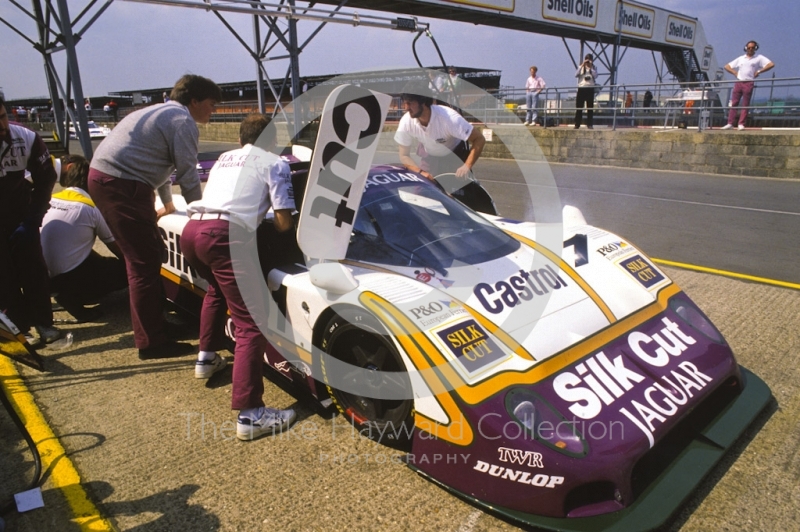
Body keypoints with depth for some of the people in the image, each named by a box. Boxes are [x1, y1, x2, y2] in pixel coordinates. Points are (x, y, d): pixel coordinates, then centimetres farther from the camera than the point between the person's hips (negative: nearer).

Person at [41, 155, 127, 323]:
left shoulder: (50, 201, 8)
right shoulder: (92, 208, -10)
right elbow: (117, 249, 1)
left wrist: (103, 262, 24)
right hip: (73, 278, -8)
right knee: (127, 270, 2)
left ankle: (68, 292, 11)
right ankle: (74, 296, -7)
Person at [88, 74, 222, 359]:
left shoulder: (163, 112, 25)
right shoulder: (183, 121, -7)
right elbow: (188, 175, -9)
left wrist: (168, 203, 44)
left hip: (101, 176, 11)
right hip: (121, 185, -11)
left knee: (146, 255, 20)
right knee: (145, 264, -7)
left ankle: (152, 323, 34)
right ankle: (151, 343, -1)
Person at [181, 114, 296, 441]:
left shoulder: (224, 158, 31)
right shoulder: (274, 163, 13)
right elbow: (285, 224, 5)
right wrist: (268, 220, 26)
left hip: (191, 230, 8)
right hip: (224, 235, -7)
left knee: (217, 290, 36)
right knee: (251, 324, -6)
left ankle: (207, 358, 45)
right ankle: (250, 415, -11)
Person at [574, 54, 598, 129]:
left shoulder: (593, 68, 10)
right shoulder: (581, 67, 10)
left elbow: (595, 76, -8)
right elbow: (576, 75, -8)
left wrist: (591, 67, -11)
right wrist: (582, 65, -13)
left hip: (590, 89, 0)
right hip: (581, 88, 0)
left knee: (590, 107, -1)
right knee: (579, 107, -3)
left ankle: (589, 124, 2)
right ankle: (577, 124, 1)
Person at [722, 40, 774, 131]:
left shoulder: (759, 58, 10)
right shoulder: (740, 58, 19)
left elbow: (771, 64, 1)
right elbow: (727, 66, 20)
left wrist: (759, 71, -4)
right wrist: (735, 72, 6)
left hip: (749, 83, -3)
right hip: (738, 82, 3)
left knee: (745, 105, -4)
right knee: (734, 103, -3)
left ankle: (741, 124, -7)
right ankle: (730, 124, -5)